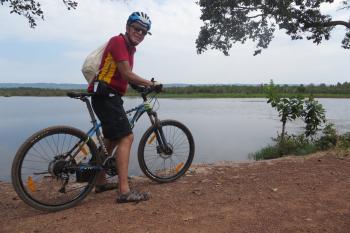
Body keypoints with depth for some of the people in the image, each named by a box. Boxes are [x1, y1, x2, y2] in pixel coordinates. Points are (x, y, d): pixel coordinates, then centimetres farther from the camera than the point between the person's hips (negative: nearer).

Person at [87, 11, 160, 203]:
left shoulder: (130, 47, 19)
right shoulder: (118, 41, -11)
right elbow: (127, 74, -19)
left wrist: (142, 86, 13)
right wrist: (150, 83, -7)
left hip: (110, 97, 11)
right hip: (106, 96, -11)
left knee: (112, 139, 18)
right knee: (126, 137, -17)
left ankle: (100, 182, 30)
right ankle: (124, 191, -15)